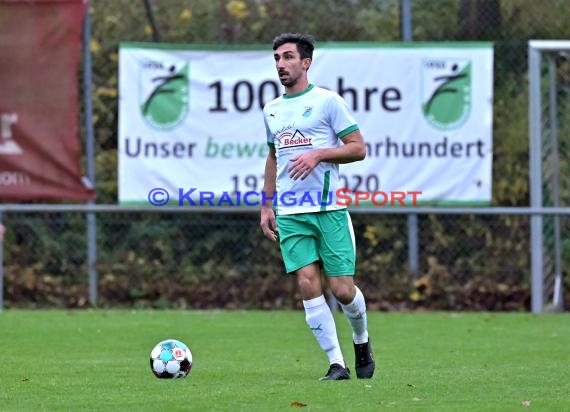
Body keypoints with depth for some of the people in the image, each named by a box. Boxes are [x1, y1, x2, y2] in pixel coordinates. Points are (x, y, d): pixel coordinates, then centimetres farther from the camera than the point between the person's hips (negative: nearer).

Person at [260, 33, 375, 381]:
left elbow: (358, 149, -4)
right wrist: (267, 205, 20)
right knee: (308, 284, -8)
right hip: (289, 213, 4)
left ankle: (362, 341, 25)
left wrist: (319, 154, -17)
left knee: (342, 289, -5)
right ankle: (337, 363, -5)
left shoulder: (328, 101, -2)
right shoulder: (272, 110, 16)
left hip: (329, 208, -4)